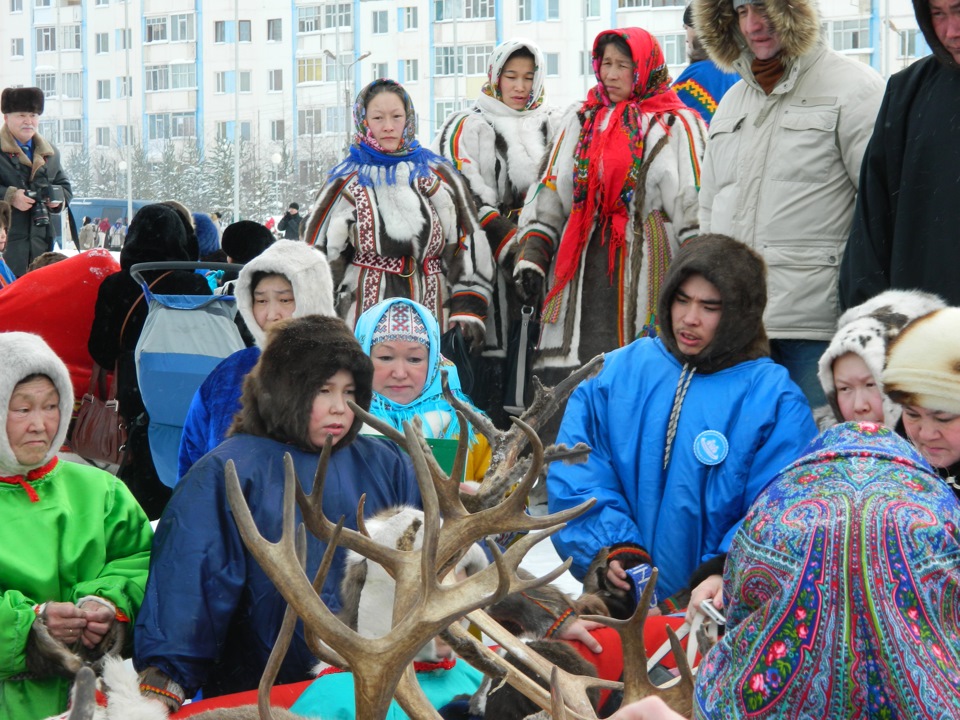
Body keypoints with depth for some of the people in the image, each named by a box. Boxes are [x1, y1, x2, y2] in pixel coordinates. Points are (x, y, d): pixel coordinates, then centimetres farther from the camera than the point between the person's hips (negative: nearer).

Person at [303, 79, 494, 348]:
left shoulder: (439, 177, 9)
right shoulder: (346, 183, 8)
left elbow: (469, 244, 7)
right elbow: (317, 250, 9)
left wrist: (468, 310, -3)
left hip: (432, 315, 1)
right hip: (363, 321, -1)